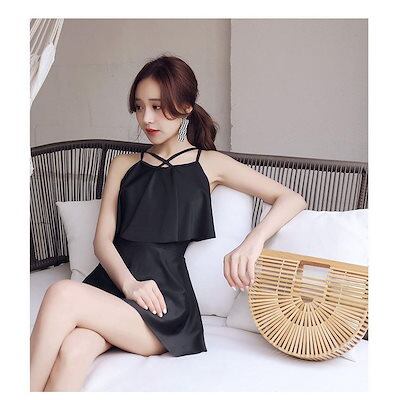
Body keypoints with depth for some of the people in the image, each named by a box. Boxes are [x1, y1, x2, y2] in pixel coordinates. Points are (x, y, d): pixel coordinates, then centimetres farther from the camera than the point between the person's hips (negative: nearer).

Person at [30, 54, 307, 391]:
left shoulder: (209, 163, 9)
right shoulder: (124, 165, 18)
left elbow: (292, 199, 4)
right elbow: (103, 240, 9)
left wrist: (254, 240, -17)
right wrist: (129, 283, -13)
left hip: (164, 299, -3)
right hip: (111, 283, 3)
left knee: (63, 294, -30)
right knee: (74, 348, -32)